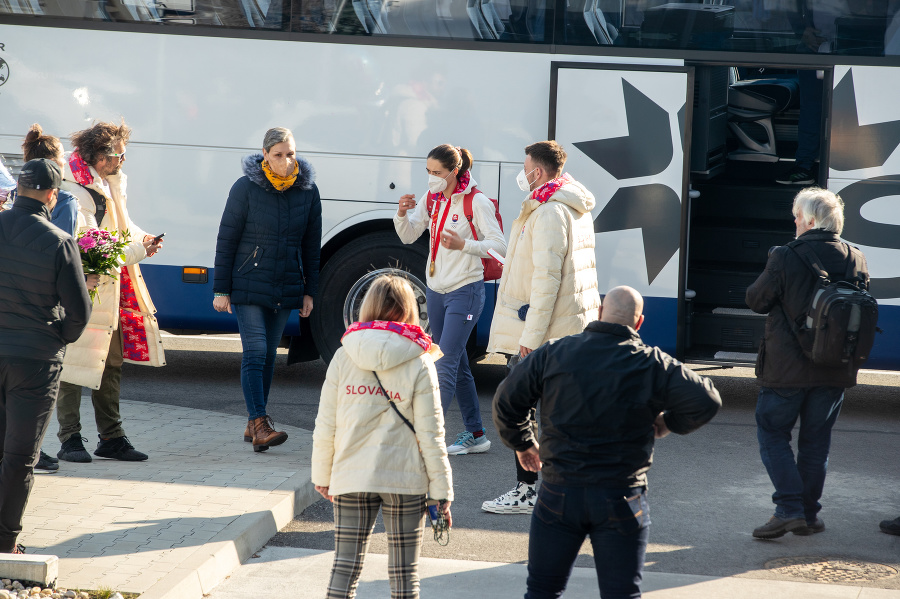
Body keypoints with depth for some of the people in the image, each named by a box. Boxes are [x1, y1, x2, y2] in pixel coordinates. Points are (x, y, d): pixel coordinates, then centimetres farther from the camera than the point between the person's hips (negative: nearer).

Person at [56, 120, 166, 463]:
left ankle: (111, 438, 18)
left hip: (110, 291, 9)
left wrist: (141, 238, 3)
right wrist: (137, 249, -20)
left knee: (111, 364, 11)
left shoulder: (110, 185, 13)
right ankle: (69, 439, 1)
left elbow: (121, 225, 24)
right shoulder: (76, 192, -16)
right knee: (75, 364, -5)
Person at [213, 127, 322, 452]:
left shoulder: (308, 191, 4)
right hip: (249, 285, -4)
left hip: (286, 288, 4)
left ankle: (255, 424, 17)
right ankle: (259, 424, -17)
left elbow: (311, 245, 11)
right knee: (255, 353, -12)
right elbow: (226, 240, -3)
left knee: (269, 355, 9)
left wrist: (309, 291, 9)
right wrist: (221, 289, -5)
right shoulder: (246, 188, -7)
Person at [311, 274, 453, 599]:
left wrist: (321, 475, 15)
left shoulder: (344, 357, -2)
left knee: (345, 566, 7)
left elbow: (325, 428, 1)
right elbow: (430, 436, -8)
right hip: (405, 480, -2)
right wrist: (442, 492, 0)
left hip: (351, 476, 2)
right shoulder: (420, 365, -8)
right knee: (404, 573, 7)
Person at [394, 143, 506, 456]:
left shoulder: (477, 202, -13)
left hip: (465, 292, -7)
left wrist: (463, 245, -29)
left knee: (445, 364, -13)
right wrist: (402, 213, -11)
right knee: (458, 365, 13)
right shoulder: (432, 198, 6)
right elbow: (408, 236, 9)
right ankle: (475, 434, 22)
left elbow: (499, 246, -14)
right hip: (436, 290, 7)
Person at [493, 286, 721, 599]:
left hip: (560, 494, 1)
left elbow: (507, 400, 5)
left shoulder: (553, 354, -1)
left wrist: (523, 443, 21)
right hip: (622, 500, -1)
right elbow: (706, 401, -9)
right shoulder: (652, 364, -6)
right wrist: (669, 422, 9)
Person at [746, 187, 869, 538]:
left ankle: (789, 509, -5)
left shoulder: (786, 258, -15)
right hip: (834, 372, 4)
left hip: (787, 370, -4)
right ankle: (809, 514, 18)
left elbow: (755, 300, -3)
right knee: (816, 441, 15)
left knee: (772, 434, 7)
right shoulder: (855, 260, 0)